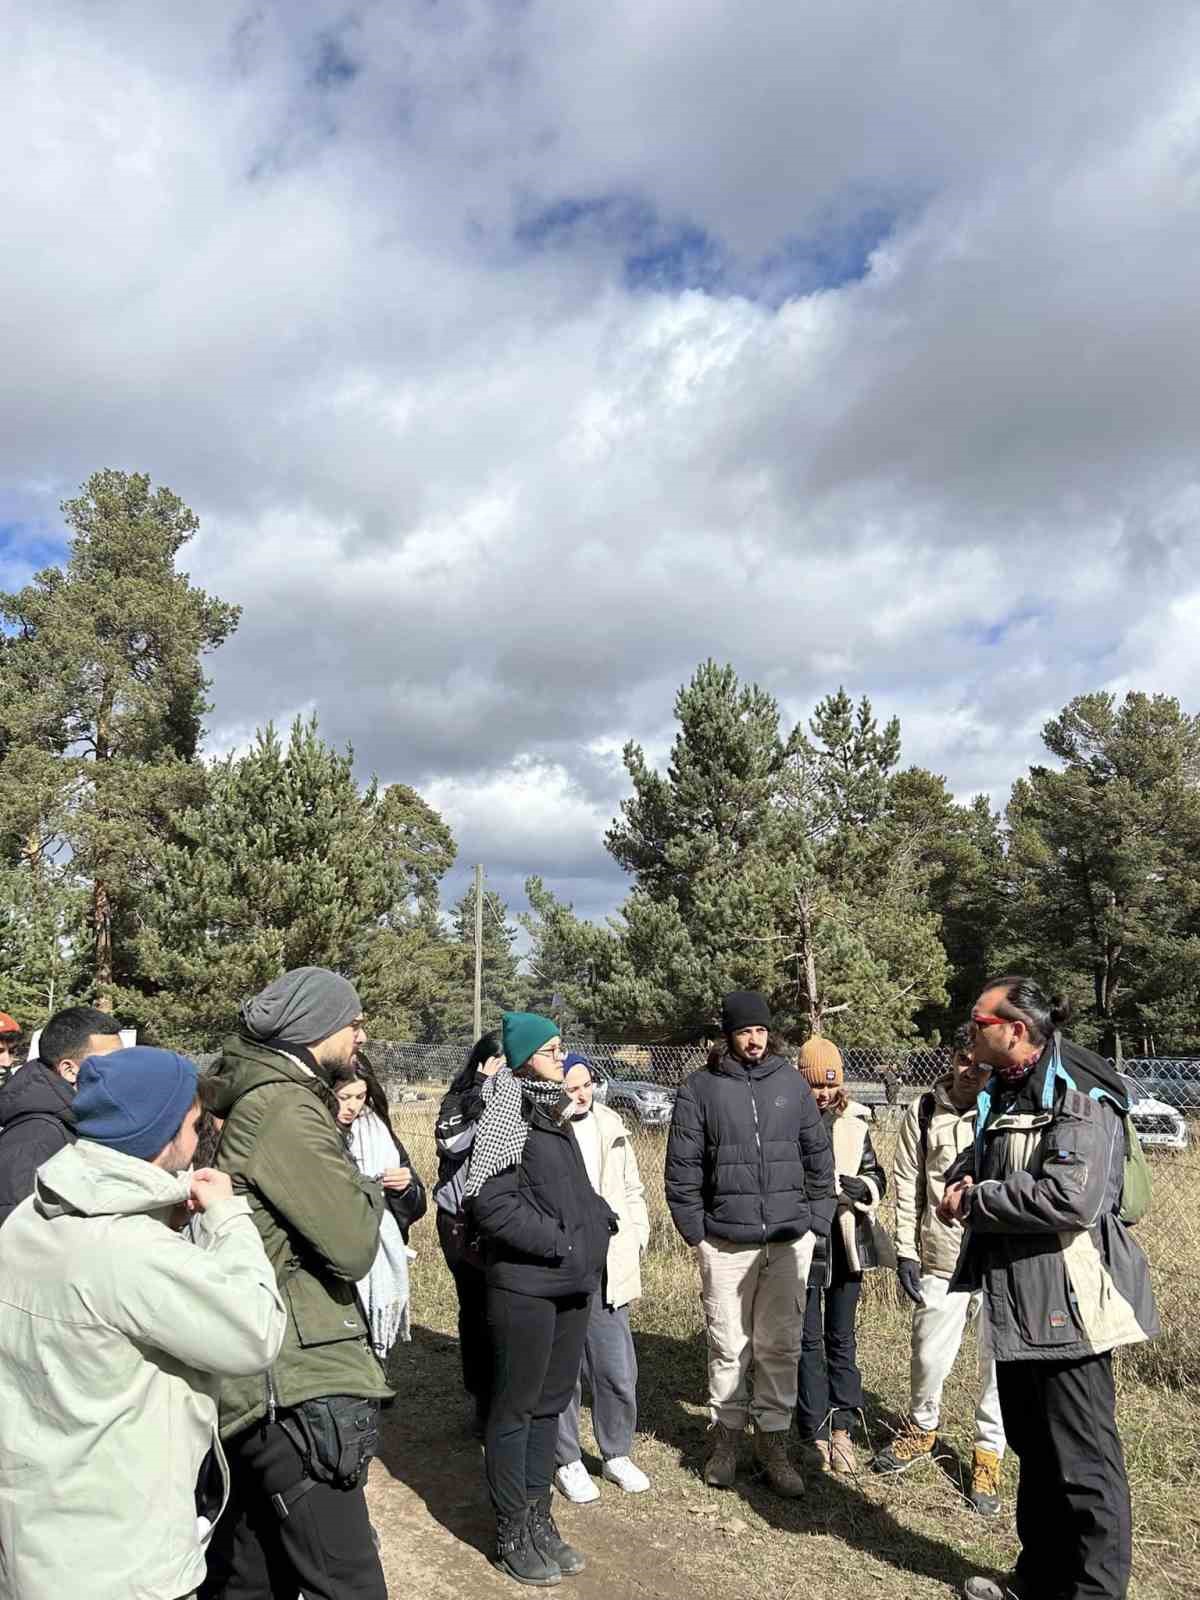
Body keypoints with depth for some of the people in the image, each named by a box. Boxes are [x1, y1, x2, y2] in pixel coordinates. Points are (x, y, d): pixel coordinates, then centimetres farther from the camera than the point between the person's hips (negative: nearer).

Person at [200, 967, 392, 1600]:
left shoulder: (252, 1100, 13)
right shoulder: (287, 1109, -18)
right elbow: (353, 1246, -19)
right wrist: (366, 1189, -1)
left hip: (246, 1383, 10)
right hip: (295, 1386, -10)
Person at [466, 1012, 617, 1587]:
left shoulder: (556, 1114, 13)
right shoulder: (507, 1118, -13)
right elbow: (489, 1201, -22)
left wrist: (599, 1223, 5)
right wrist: (557, 1241, -18)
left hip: (572, 1283, 8)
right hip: (524, 1285, -8)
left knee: (550, 1402, 16)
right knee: (516, 1407, 6)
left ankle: (538, 1517, 30)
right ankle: (513, 1533, 19)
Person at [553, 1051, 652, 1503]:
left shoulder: (610, 1125, 7)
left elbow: (632, 1190, 14)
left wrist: (635, 1244, 9)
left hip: (607, 1270, 4)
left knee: (617, 1371, 10)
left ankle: (617, 1453, 30)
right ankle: (567, 1461, 27)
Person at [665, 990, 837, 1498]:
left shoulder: (792, 1082, 3)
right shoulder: (701, 1089, -4)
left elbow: (818, 1155, 9)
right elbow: (682, 1166, -2)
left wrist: (816, 1221, 5)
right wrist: (695, 1230, -4)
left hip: (789, 1240, 2)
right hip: (725, 1242, -2)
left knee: (781, 1346, 8)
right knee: (728, 1346, 7)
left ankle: (773, 1441, 22)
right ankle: (725, 1436, 24)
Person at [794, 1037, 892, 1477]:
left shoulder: (853, 1122, 4)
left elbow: (877, 1178, 8)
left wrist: (859, 1186, -13)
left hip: (846, 1241, 3)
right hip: (802, 1242, -3)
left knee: (842, 1337, 12)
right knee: (808, 1339, 5)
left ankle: (841, 1427, 22)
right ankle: (815, 1433, 15)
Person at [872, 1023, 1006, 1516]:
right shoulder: (924, 1112, -2)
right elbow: (906, 1185, 3)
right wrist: (905, 1251, 2)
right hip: (941, 1262, 2)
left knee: (999, 1362, 11)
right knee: (929, 1357, 13)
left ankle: (988, 1453, 33)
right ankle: (922, 1428, 41)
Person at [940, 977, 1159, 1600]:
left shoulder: (1080, 1096, -19)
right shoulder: (1002, 1093, 11)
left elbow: (1072, 1199, -31)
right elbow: (973, 1164, 23)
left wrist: (976, 1199, -19)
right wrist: (962, 1182, -1)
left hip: (1065, 1303, -9)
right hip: (1016, 1302, 10)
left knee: (1083, 1464, 3)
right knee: (1033, 1449, 22)